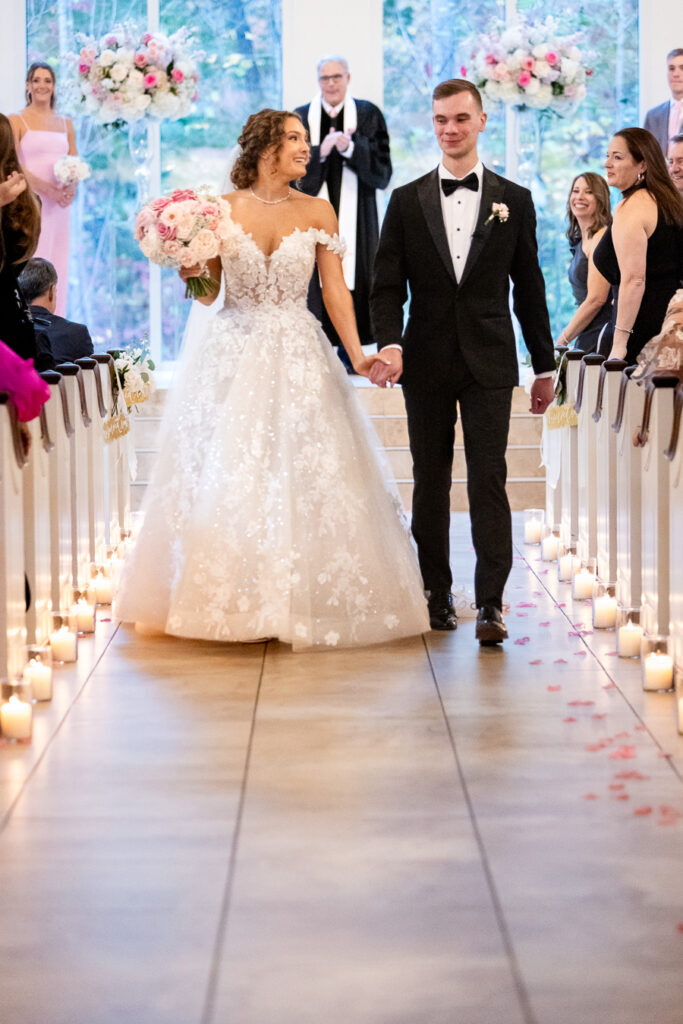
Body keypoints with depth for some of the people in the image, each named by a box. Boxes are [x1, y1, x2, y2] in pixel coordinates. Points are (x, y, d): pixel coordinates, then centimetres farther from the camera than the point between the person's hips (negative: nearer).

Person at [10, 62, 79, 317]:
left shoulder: (65, 124, 16)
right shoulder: (17, 120, 1)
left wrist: (71, 188, -5)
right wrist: (45, 188, -18)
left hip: (59, 206, 5)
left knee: (57, 270, 3)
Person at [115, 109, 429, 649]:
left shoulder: (318, 212, 4)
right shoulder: (222, 210, 3)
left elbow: (335, 291, 1)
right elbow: (208, 294, 8)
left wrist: (357, 353, -9)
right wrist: (192, 273, -14)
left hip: (299, 360, 0)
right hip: (233, 356, 0)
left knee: (303, 478, -4)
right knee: (224, 477, -1)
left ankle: (299, 602, 7)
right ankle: (229, 601, 11)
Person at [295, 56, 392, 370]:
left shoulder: (368, 115, 3)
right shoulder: (300, 117, 6)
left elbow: (382, 172, -3)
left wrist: (350, 148, -18)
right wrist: (320, 151, -16)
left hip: (355, 216, 0)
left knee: (353, 282, -2)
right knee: (314, 281, -4)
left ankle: (348, 352, 9)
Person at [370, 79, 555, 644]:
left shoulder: (514, 200, 5)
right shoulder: (406, 201, 6)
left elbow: (529, 289, 8)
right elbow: (387, 286, 2)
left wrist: (545, 366, 8)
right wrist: (389, 343, -15)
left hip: (489, 363, -1)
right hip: (427, 362, 1)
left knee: (489, 479, -7)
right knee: (430, 481, 8)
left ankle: (490, 603, -7)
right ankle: (437, 593, 18)